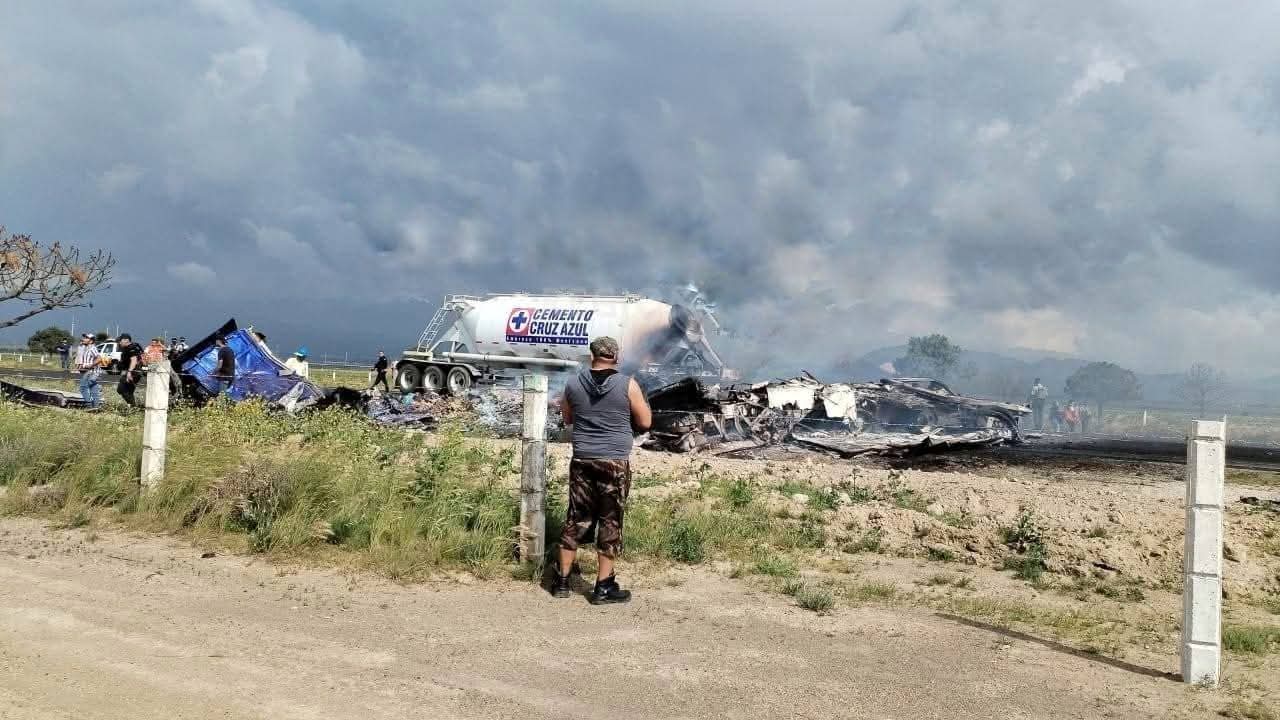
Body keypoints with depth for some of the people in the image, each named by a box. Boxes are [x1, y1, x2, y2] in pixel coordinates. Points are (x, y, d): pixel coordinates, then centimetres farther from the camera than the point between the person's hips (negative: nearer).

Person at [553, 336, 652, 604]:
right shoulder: (628, 385, -8)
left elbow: (567, 419, 17)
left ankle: (562, 581, 19)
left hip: (582, 461, 3)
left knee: (576, 519, 12)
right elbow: (645, 423, -1)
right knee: (610, 522, 5)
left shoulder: (574, 384, 2)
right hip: (615, 463, -3)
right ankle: (604, 587, 9)